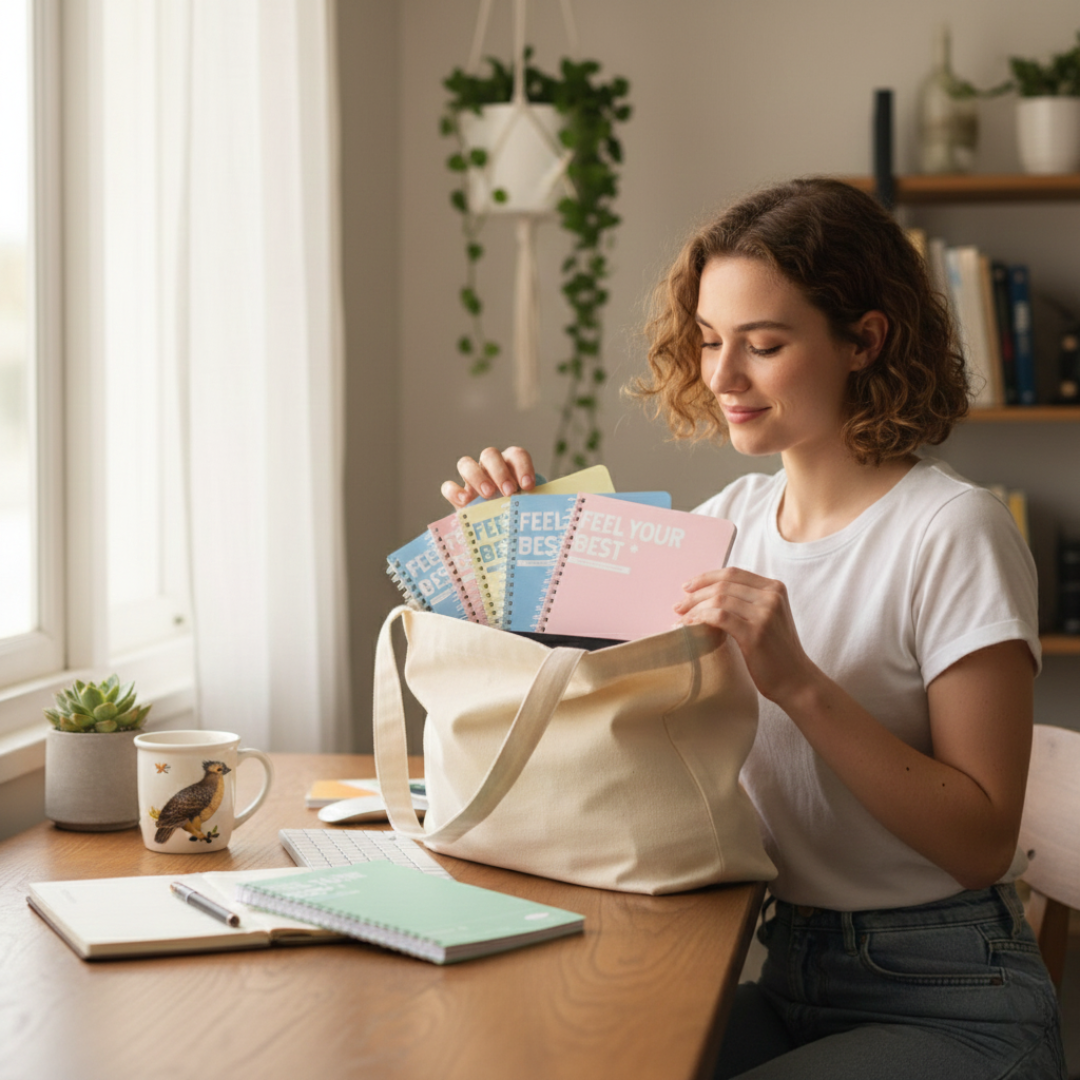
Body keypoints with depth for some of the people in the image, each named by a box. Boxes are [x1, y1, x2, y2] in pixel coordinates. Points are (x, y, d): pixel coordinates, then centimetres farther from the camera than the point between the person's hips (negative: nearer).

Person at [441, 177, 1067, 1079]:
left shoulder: (952, 531, -13)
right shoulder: (736, 516, 8)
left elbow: (983, 843, -17)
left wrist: (800, 683, -26)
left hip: (950, 1003, -5)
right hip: (789, 977, 6)